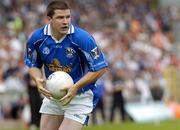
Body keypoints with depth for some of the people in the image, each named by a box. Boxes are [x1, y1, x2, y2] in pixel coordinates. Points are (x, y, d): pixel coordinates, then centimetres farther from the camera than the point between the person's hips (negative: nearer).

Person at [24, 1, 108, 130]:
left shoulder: (83, 38, -23)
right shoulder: (36, 38, -10)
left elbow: (100, 68, -17)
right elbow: (33, 65, 7)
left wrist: (76, 87, -26)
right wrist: (38, 80, -16)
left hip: (80, 96, -5)